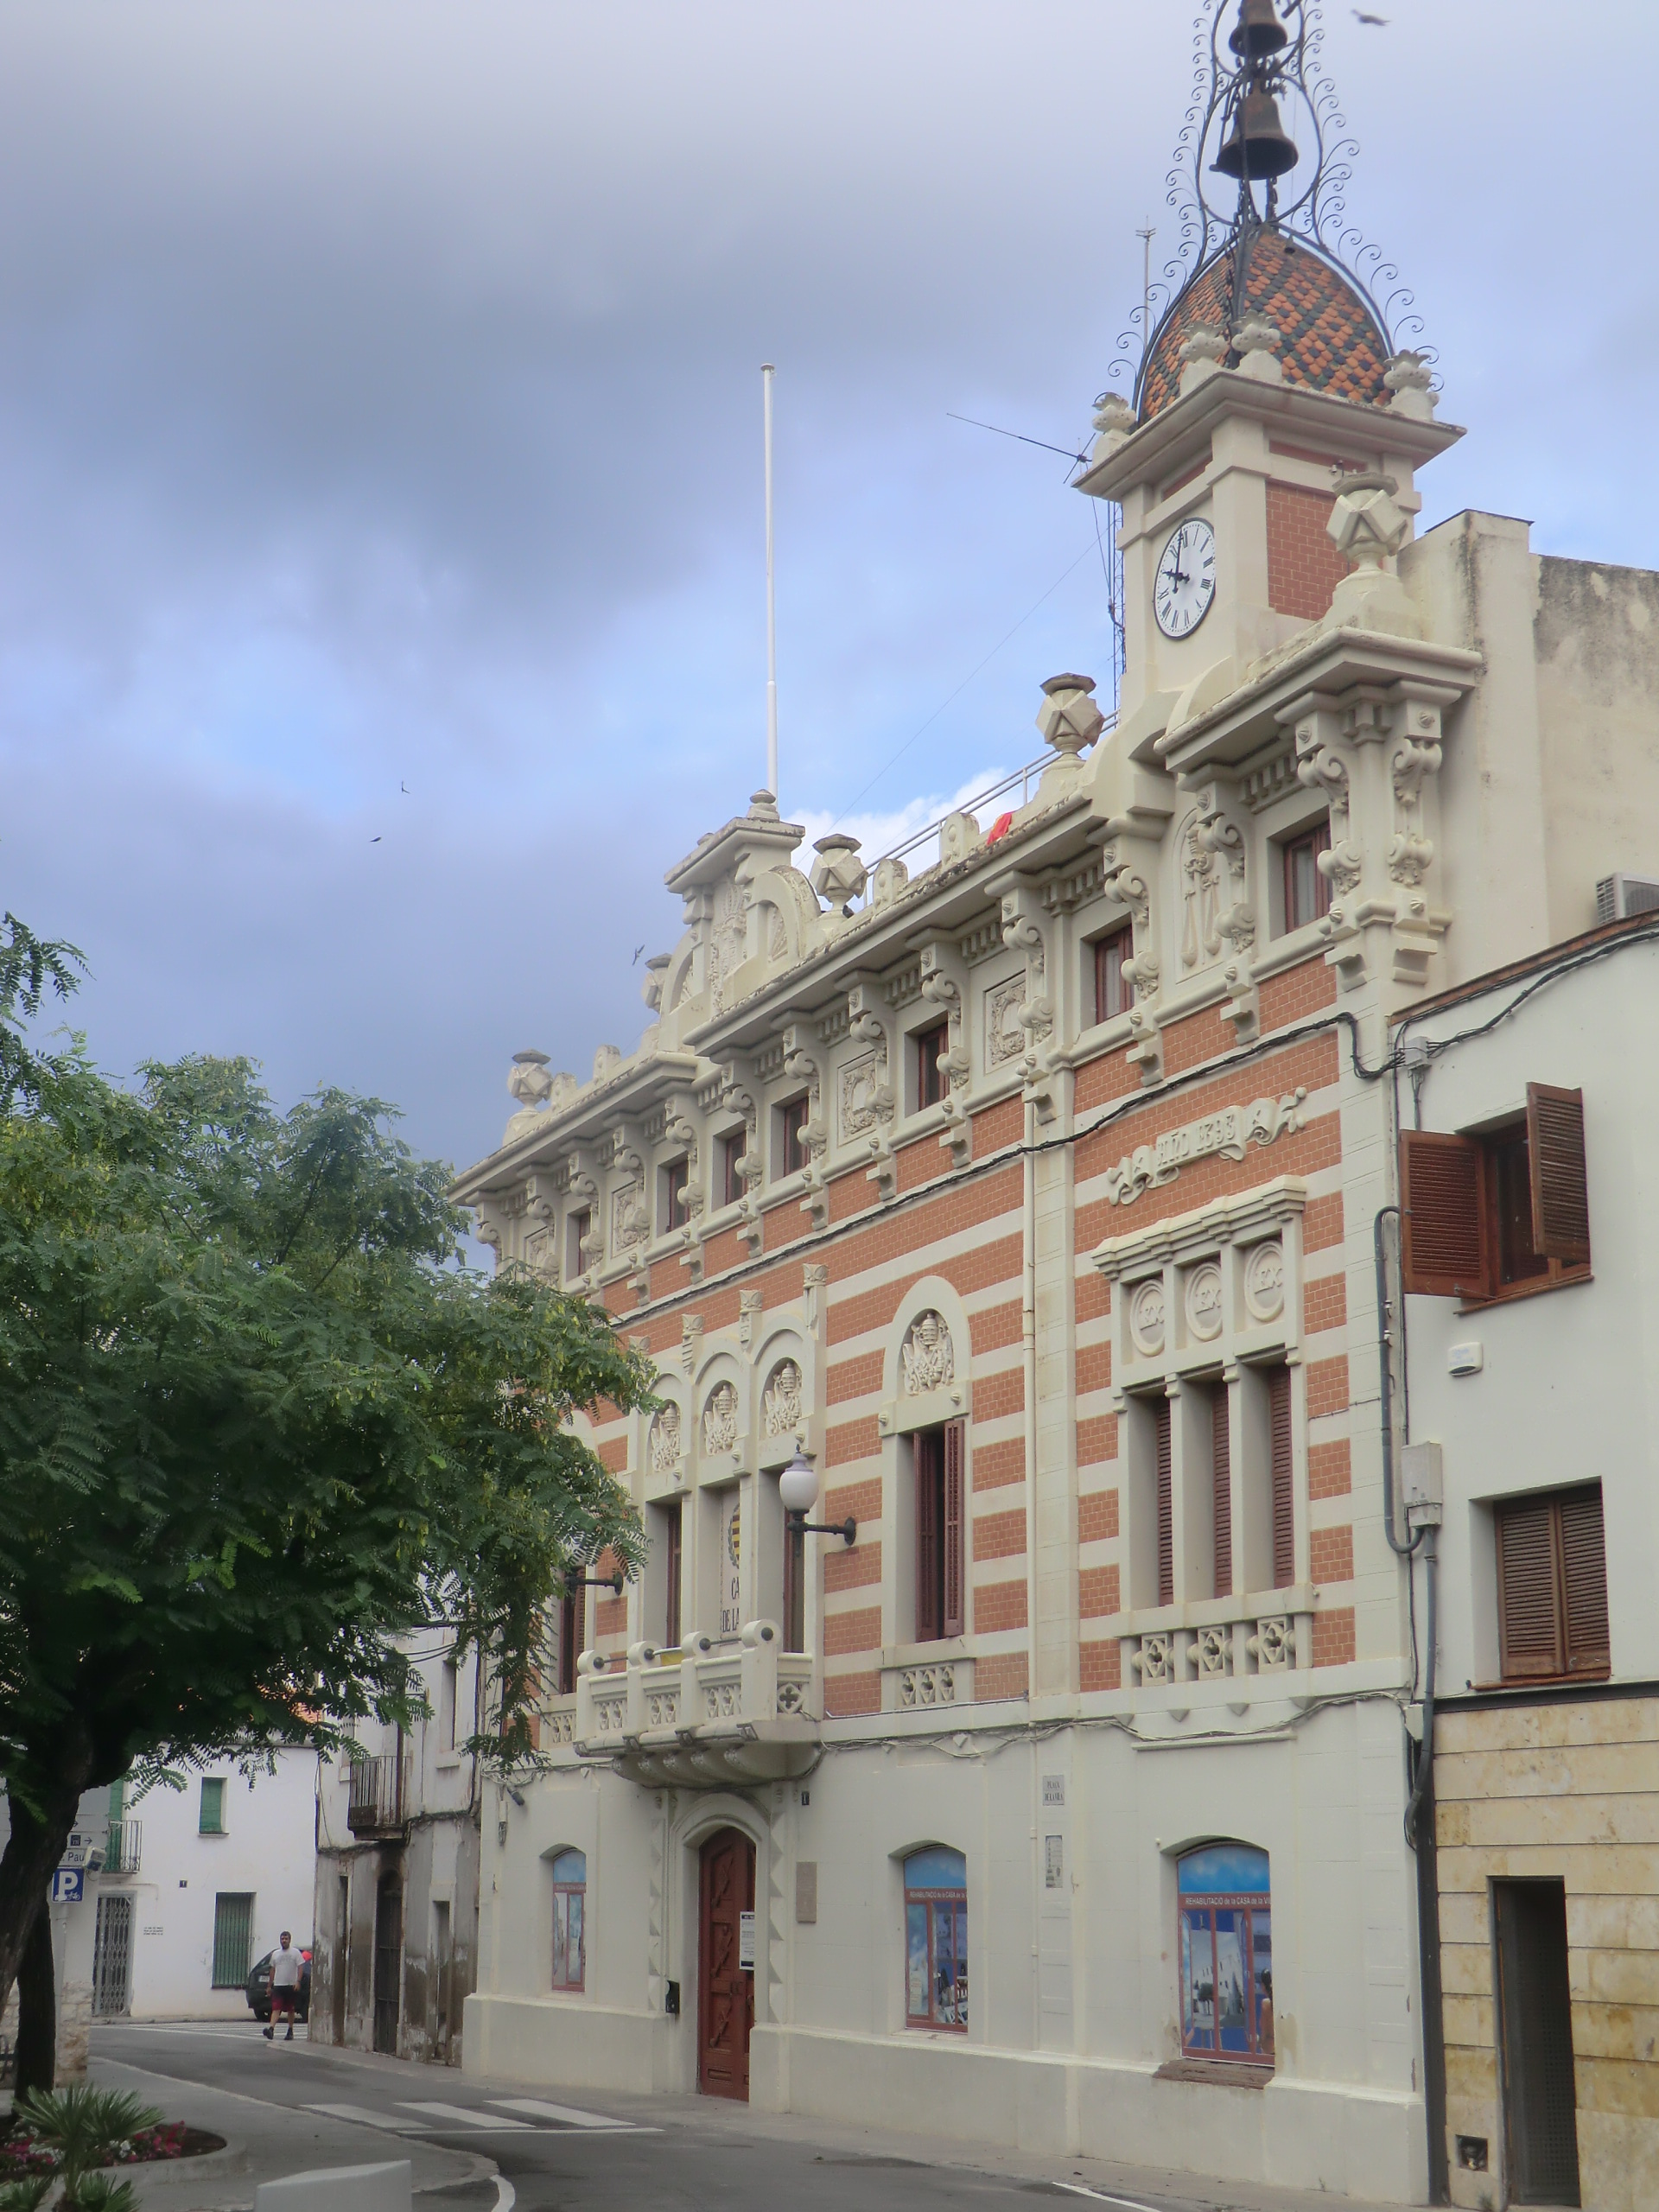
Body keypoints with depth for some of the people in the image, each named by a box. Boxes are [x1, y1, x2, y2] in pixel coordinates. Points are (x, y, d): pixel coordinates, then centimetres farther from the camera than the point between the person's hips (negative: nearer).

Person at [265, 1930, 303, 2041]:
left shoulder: (295, 1953, 0)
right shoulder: (276, 1954, 14)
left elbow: (301, 1967, -6)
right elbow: (272, 1970, 19)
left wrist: (298, 1981, -18)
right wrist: (269, 1985, 17)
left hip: (291, 1986, -3)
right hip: (278, 1986, 3)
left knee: (291, 2010, 7)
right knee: (275, 2008, -11)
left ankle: (290, 2031, 18)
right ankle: (271, 2029, -25)